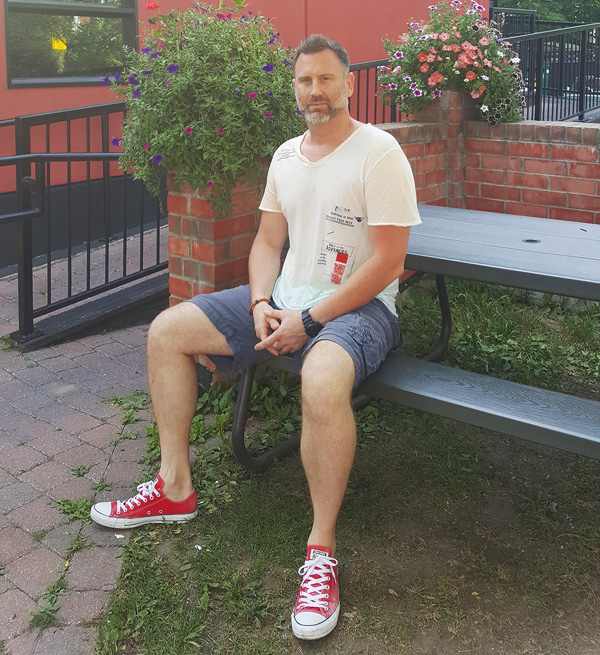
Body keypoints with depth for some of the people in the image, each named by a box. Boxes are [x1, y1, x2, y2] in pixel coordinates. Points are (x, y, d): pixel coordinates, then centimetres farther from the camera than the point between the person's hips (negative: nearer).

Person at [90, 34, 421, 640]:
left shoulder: (379, 152, -11)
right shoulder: (286, 156, 12)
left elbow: (387, 261, -16)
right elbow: (268, 240, 15)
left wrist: (309, 320, -19)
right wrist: (261, 304, -5)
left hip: (356, 305, -7)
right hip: (283, 296, 8)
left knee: (323, 379, -41)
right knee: (166, 330, -2)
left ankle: (322, 549, -22)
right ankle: (175, 488, 8)